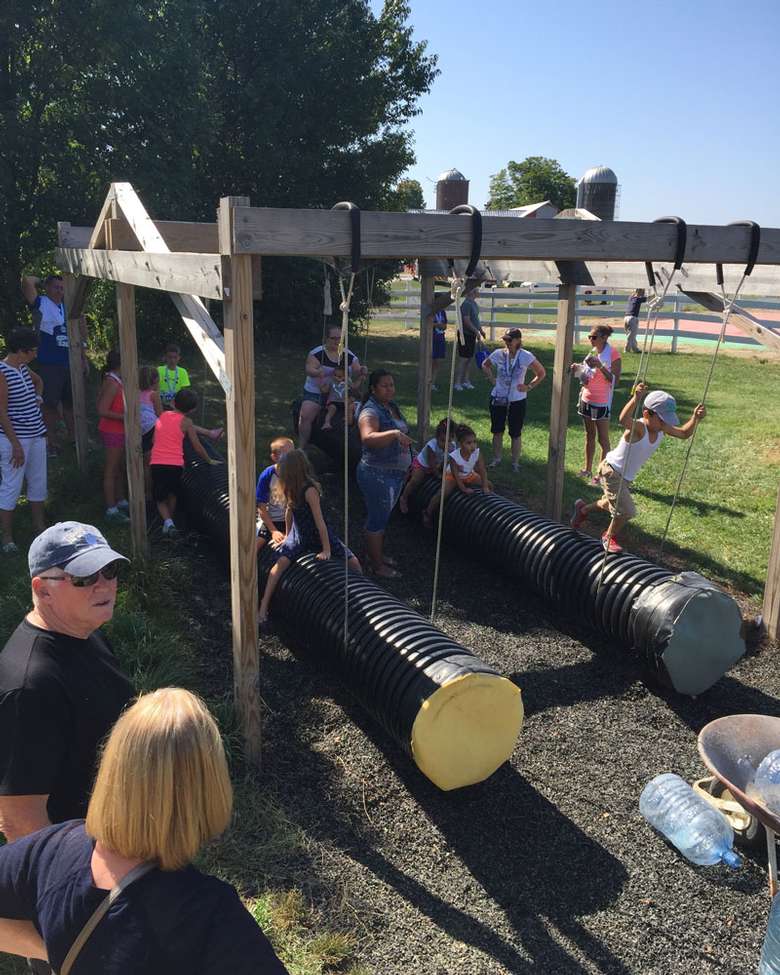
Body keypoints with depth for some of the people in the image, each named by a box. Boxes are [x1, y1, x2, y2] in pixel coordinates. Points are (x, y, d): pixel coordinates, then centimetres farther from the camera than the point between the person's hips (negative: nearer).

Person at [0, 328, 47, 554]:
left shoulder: (23, 368, 7)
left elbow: (39, 381, 32)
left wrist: (37, 398, 12)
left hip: (36, 435, 9)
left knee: (38, 484, 16)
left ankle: (40, 527, 29)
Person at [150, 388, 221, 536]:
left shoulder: (163, 415, 14)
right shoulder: (185, 421, 0)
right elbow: (197, 447, 3)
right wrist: (209, 460, 17)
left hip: (156, 464, 3)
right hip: (175, 464, -3)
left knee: (160, 499, 14)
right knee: (172, 494, 26)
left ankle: (167, 521, -8)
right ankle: (170, 519, 32)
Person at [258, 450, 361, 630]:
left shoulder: (309, 490, -27)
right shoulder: (292, 488, -6)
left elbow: (320, 521, -26)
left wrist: (326, 550, -24)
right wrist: (287, 536, 16)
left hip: (319, 534, -4)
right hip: (298, 535, 4)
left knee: (353, 561, -8)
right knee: (282, 561, -21)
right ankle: (262, 610, -24)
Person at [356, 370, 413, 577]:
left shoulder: (392, 406, 8)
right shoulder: (370, 412, -21)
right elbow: (368, 438, -41)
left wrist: (407, 464, 24)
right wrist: (395, 433, -52)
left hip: (396, 472, 9)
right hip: (377, 474, -9)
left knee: (383, 515, 21)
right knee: (378, 518, 3)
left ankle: (378, 554, 38)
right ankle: (377, 565, 17)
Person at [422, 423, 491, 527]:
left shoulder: (477, 453, -28)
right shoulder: (453, 456, -36)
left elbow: (482, 471, -23)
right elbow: (456, 475, -28)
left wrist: (485, 486, -30)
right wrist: (464, 489, -29)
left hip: (469, 475, 5)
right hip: (452, 476, -5)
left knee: (489, 485, 0)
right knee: (443, 493, -24)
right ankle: (428, 513, -4)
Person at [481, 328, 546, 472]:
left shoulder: (526, 357, -12)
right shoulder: (499, 354, -5)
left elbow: (541, 373, -1)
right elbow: (485, 365, 15)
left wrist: (529, 386, -8)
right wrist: (492, 379, 2)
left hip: (517, 400, -2)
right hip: (498, 399, 2)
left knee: (516, 434, 7)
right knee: (497, 431, 12)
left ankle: (515, 462, 21)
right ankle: (496, 459, 28)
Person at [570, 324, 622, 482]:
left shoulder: (613, 354, -13)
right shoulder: (592, 352, 9)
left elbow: (615, 381, -18)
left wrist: (600, 366, -26)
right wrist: (578, 370, 0)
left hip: (601, 403, -7)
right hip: (586, 400, 7)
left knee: (603, 439, -2)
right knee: (589, 435, 15)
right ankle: (587, 469, 24)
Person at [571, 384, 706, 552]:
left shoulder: (662, 428, -9)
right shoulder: (638, 427, -33)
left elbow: (684, 434, 3)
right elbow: (623, 420, -56)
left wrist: (695, 418, -15)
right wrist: (636, 398, -71)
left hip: (626, 477, 9)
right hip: (611, 471, -9)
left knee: (611, 504, 28)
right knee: (627, 511, -14)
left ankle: (582, 509, 56)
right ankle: (609, 537, 14)